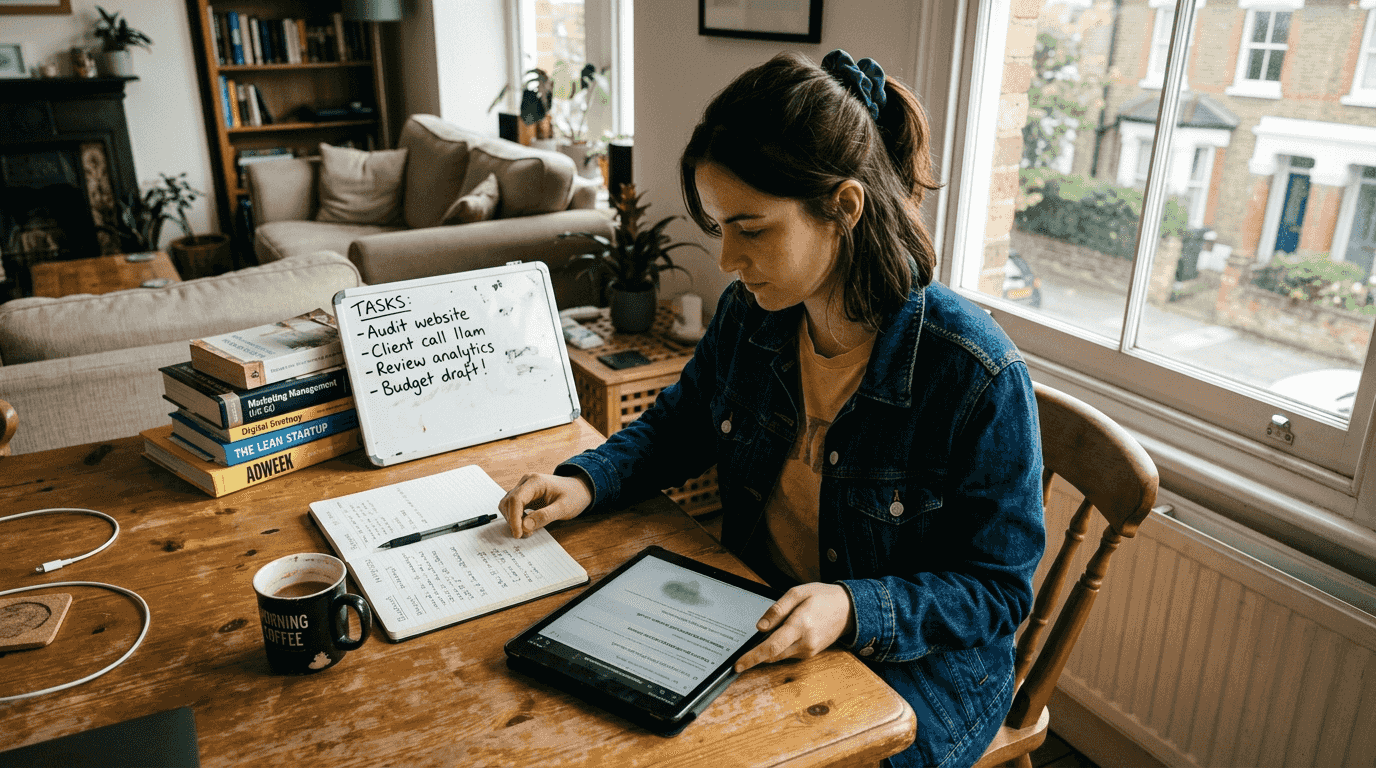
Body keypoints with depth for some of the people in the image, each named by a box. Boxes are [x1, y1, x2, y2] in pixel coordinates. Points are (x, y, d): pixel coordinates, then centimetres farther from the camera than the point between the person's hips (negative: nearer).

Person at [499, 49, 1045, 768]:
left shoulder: (979, 378, -25)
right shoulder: (746, 315, -8)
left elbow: (998, 589, -16)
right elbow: (677, 425, 11)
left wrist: (854, 609, -32)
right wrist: (584, 481, -7)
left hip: (919, 668, -4)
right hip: (757, 627, 5)